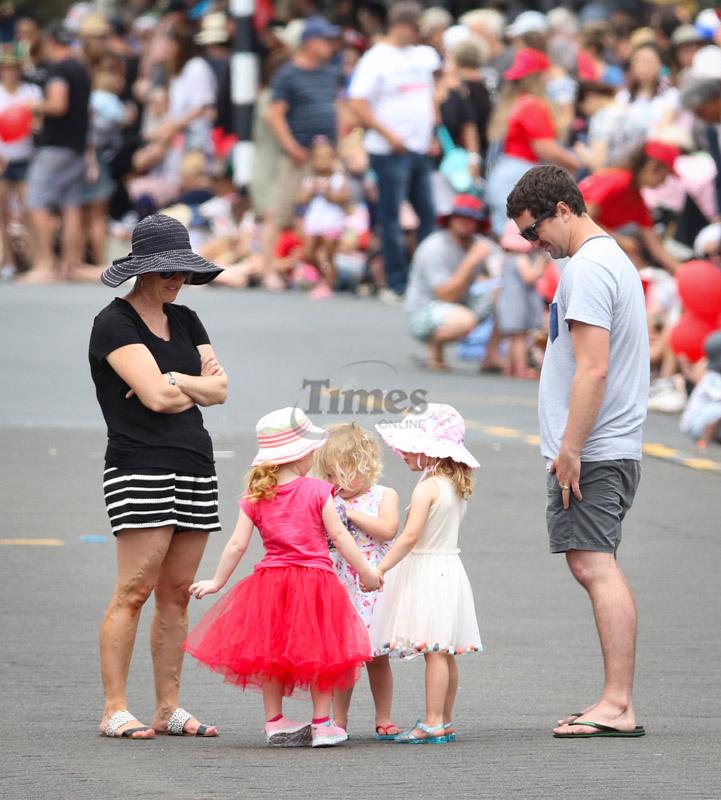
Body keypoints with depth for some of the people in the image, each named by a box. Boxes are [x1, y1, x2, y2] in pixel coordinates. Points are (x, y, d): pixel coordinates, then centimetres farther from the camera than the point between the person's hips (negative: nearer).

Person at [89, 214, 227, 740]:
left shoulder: (185, 321, 18)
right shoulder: (115, 324, -5)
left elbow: (219, 390, 9)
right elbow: (156, 396, -15)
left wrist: (173, 382, -7)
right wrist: (199, 387, 2)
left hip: (195, 469, 7)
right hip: (140, 469, -7)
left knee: (177, 594, 6)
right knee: (135, 591, -10)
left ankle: (169, 709, 9)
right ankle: (115, 710, -8)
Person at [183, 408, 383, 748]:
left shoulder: (255, 498, 1)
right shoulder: (317, 491, -7)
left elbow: (237, 545, -1)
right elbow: (339, 536, -7)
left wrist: (217, 582, 11)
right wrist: (367, 572, 2)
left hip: (270, 580, 3)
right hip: (315, 580, -3)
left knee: (271, 653, 13)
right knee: (319, 652, 7)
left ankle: (274, 722, 15)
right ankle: (322, 723, 6)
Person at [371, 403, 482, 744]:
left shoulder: (427, 487, -15)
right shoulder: (457, 486, 12)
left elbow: (410, 536, -22)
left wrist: (380, 569, -19)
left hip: (426, 571, -9)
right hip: (449, 569, 9)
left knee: (433, 651, -9)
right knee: (444, 653, 12)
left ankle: (434, 724, -10)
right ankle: (444, 721, 16)